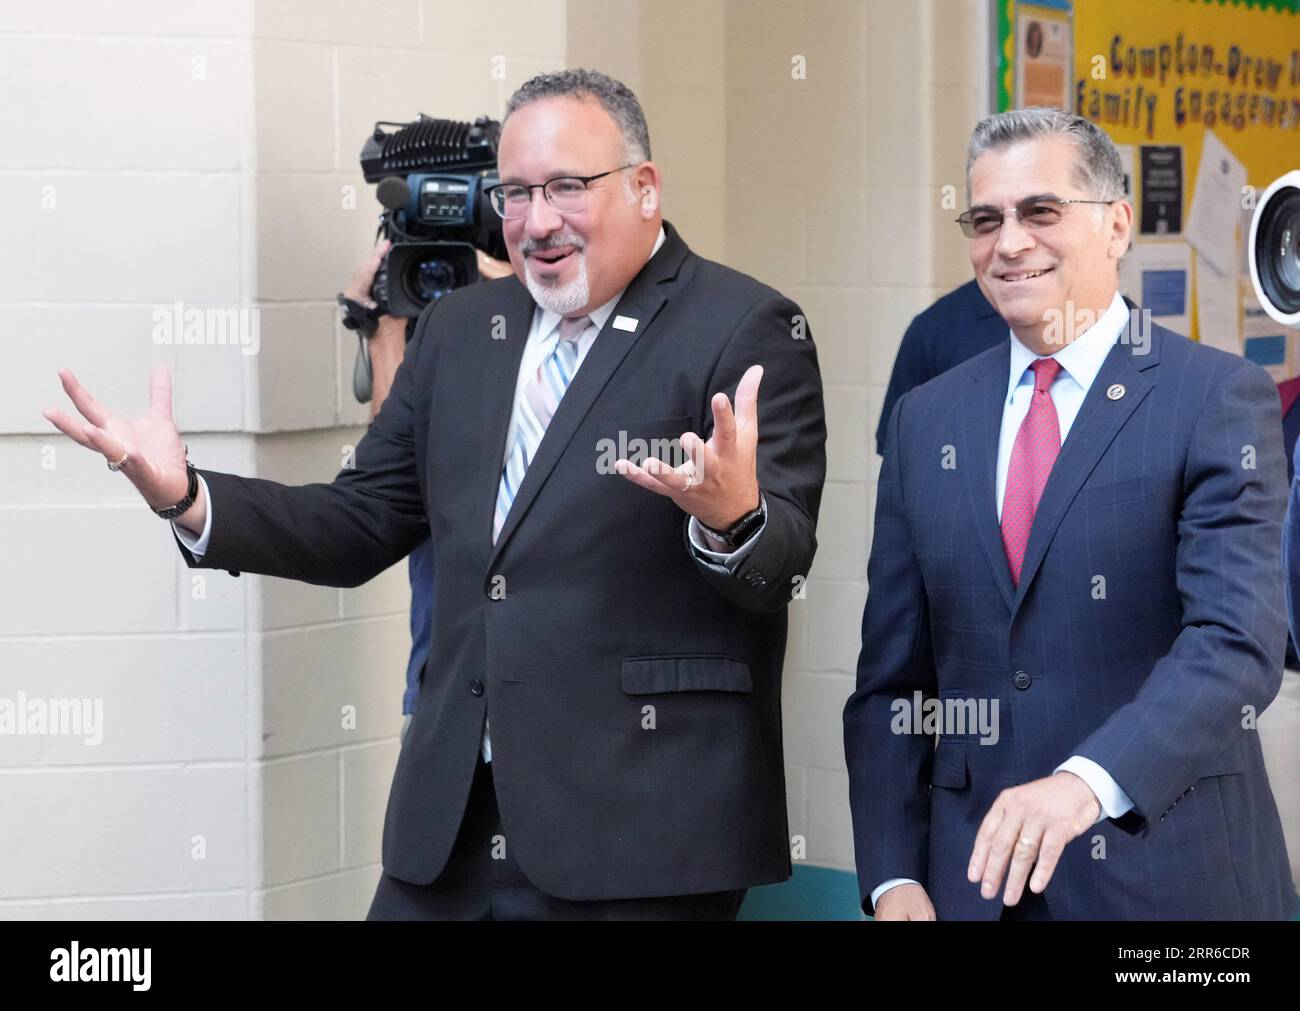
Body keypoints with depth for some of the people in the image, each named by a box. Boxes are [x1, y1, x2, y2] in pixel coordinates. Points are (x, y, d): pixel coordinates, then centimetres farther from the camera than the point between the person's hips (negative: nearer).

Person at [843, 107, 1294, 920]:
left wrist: (1090, 781, -32)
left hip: (1165, 875, -4)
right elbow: (891, 677, 8)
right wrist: (892, 877, -2)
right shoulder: (926, 420, 8)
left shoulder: (1219, 398, -6)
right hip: (974, 879, 4)